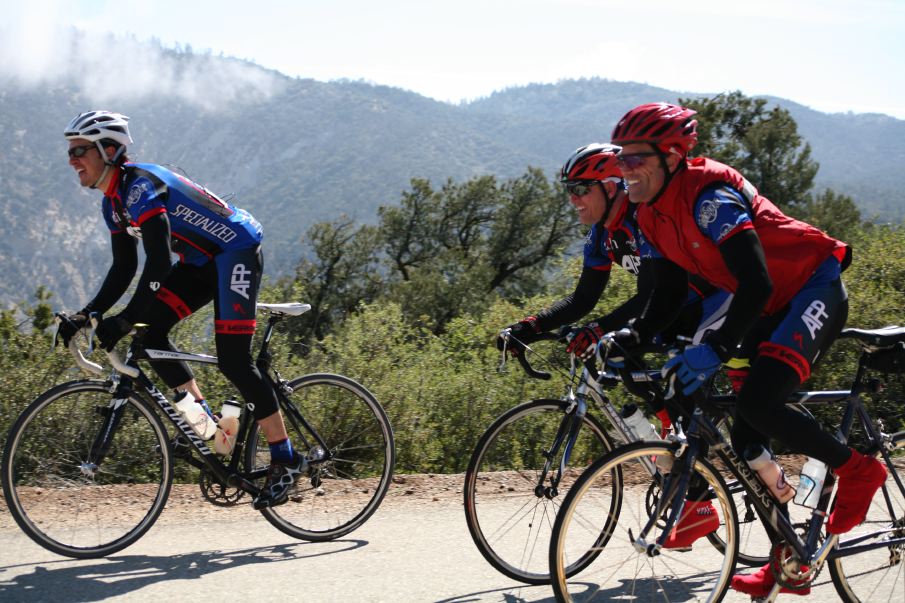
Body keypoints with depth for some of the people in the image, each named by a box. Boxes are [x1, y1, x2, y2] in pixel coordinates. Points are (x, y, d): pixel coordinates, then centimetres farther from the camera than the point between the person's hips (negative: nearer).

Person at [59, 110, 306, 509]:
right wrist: (86, 316, -2)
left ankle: (286, 460, -3)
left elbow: (158, 260, -33)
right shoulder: (113, 202, 5)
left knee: (233, 361, -13)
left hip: (237, 252, -9)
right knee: (149, 332, -7)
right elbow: (124, 268, 8)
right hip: (202, 262, 9)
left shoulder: (140, 185, -24)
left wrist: (126, 319, -36)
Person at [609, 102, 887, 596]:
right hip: (772, 307, 9)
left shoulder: (709, 194, -27)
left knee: (758, 404, -27)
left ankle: (857, 470, -2)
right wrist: (633, 338, -11)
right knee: (746, 437, 3)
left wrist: (714, 348, -40)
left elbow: (757, 283, -33)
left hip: (815, 291, -9)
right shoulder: (650, 216, 0)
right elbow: (667, 292, 5)